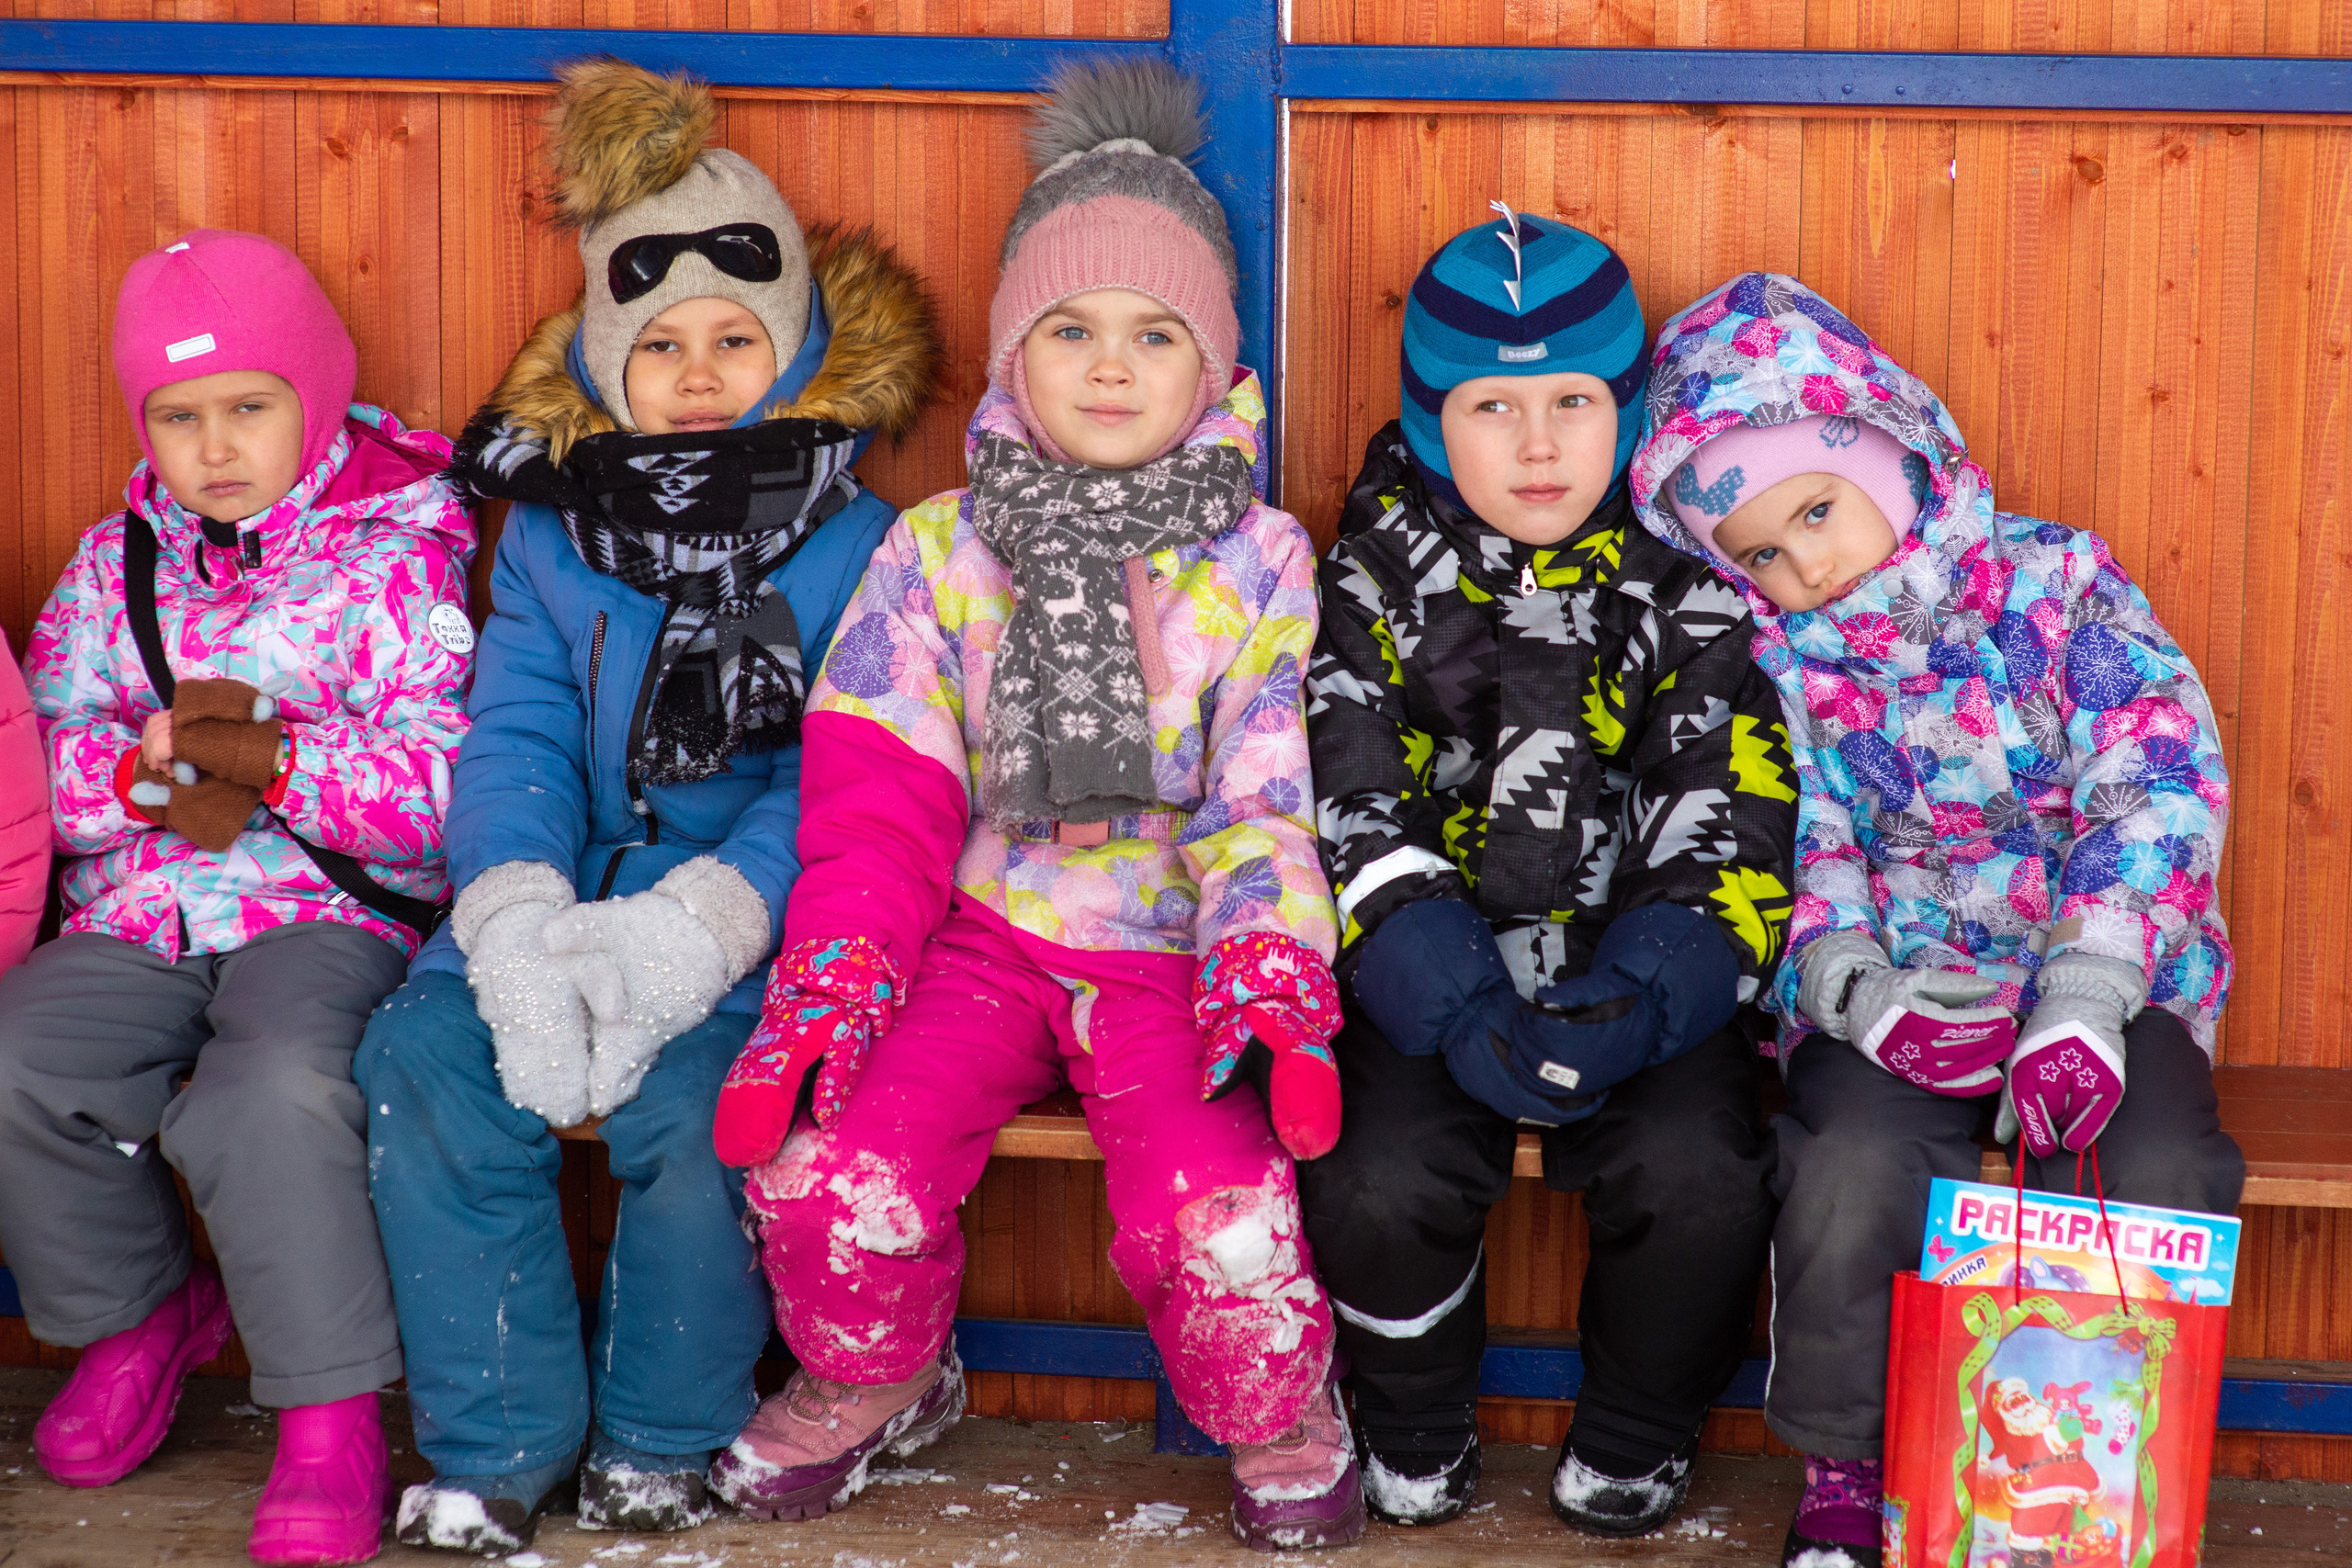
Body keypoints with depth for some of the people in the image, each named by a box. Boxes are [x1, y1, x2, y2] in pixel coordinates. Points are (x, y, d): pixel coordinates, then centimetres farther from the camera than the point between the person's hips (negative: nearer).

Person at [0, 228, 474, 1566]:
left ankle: (331, 1408, -18)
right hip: (137, 915, 5)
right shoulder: (115, 562, 16)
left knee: (275, 1088, -34)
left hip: (331, 910, -5)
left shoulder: (395, 559, 1)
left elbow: (445, 784, -8)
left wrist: (278, 761, -20)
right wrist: (142, 765, -11)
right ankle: (134, 1307, 8)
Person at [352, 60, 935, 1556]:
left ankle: (664, 1440, -4)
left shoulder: (859, 551, 1)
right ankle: (497, 1447, -6)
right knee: (428, 1063, -22)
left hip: (759, 929, -3)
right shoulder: (551, 543, 12)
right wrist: (519, 928, -19)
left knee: (694, 1097, -31)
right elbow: (516, 744, 2)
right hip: (567, 904, 4)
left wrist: (690, 930, -25)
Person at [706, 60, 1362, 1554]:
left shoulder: (1259, 562, 3)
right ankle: (875, 1379, 12)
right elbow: (880, 796, 0)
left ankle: (1281, 1420, 6)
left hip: (1176, 951, -1)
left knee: (1215, 1210, -29)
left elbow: (1267, 798, -1)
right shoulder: (937, 551, 6)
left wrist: (1276, 984, -16)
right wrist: (830, 984, -12)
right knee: (832, 1172, -23)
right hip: (984, 935, 2)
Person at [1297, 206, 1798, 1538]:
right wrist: (1459, 1012, -18)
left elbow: (1732, 833, -2)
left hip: (1637, 987, 0)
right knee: (1380, 1184, -25)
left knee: (1699, 1182, -26)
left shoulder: (1690, 591, 3)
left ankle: (1634, 1445, 7)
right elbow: (1353, 825, -4)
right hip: (1437, 984, 0)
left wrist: (1636, 1004, -21)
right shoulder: (1381, 576, 3)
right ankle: (1417, 1436, 8)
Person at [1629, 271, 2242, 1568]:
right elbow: (1786, 855, 0)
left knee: (2154, 1179, -28)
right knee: (1850, 1166, -30)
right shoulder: (1774, 663, 5)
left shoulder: (2053, 585, 0)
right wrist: (1855, 991, -22)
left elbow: (2156, 785, -8)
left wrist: (2084, 1000, -21)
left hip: (2103, 979, 0)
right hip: (1892, 989, 0)